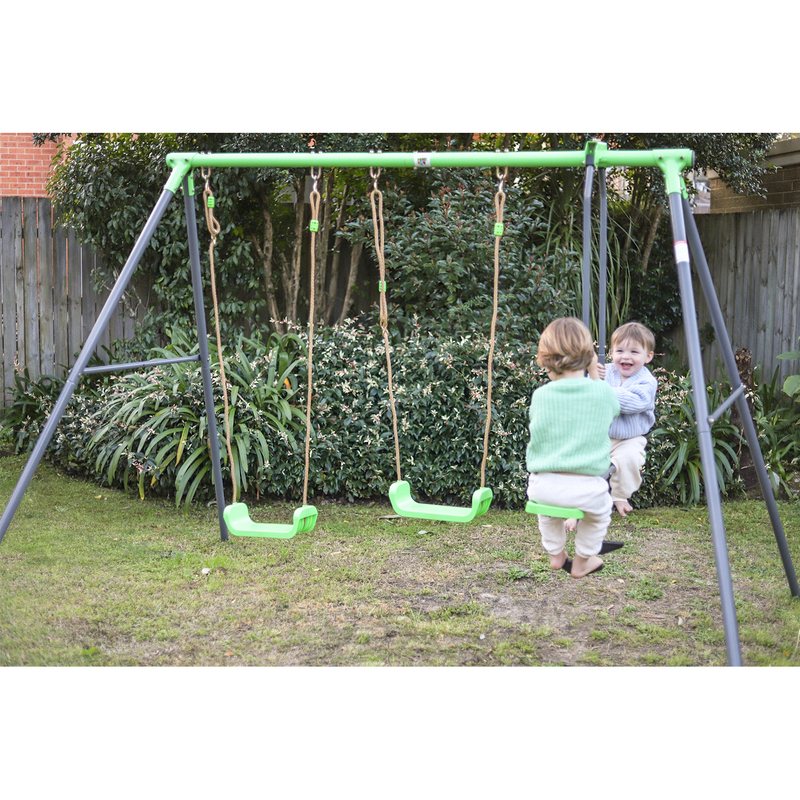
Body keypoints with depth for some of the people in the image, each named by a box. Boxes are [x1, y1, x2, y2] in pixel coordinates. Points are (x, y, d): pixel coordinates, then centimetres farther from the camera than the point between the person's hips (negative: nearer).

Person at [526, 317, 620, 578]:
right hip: (586, 488, -1)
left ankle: (555, 555, 47)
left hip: (542, 486, 1)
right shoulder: (603, 392, -2)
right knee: (601, 507, 33)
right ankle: (582, 562, 40)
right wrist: (595, 376, 24)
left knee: (547, 501, 37)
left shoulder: (540, 395, -1)